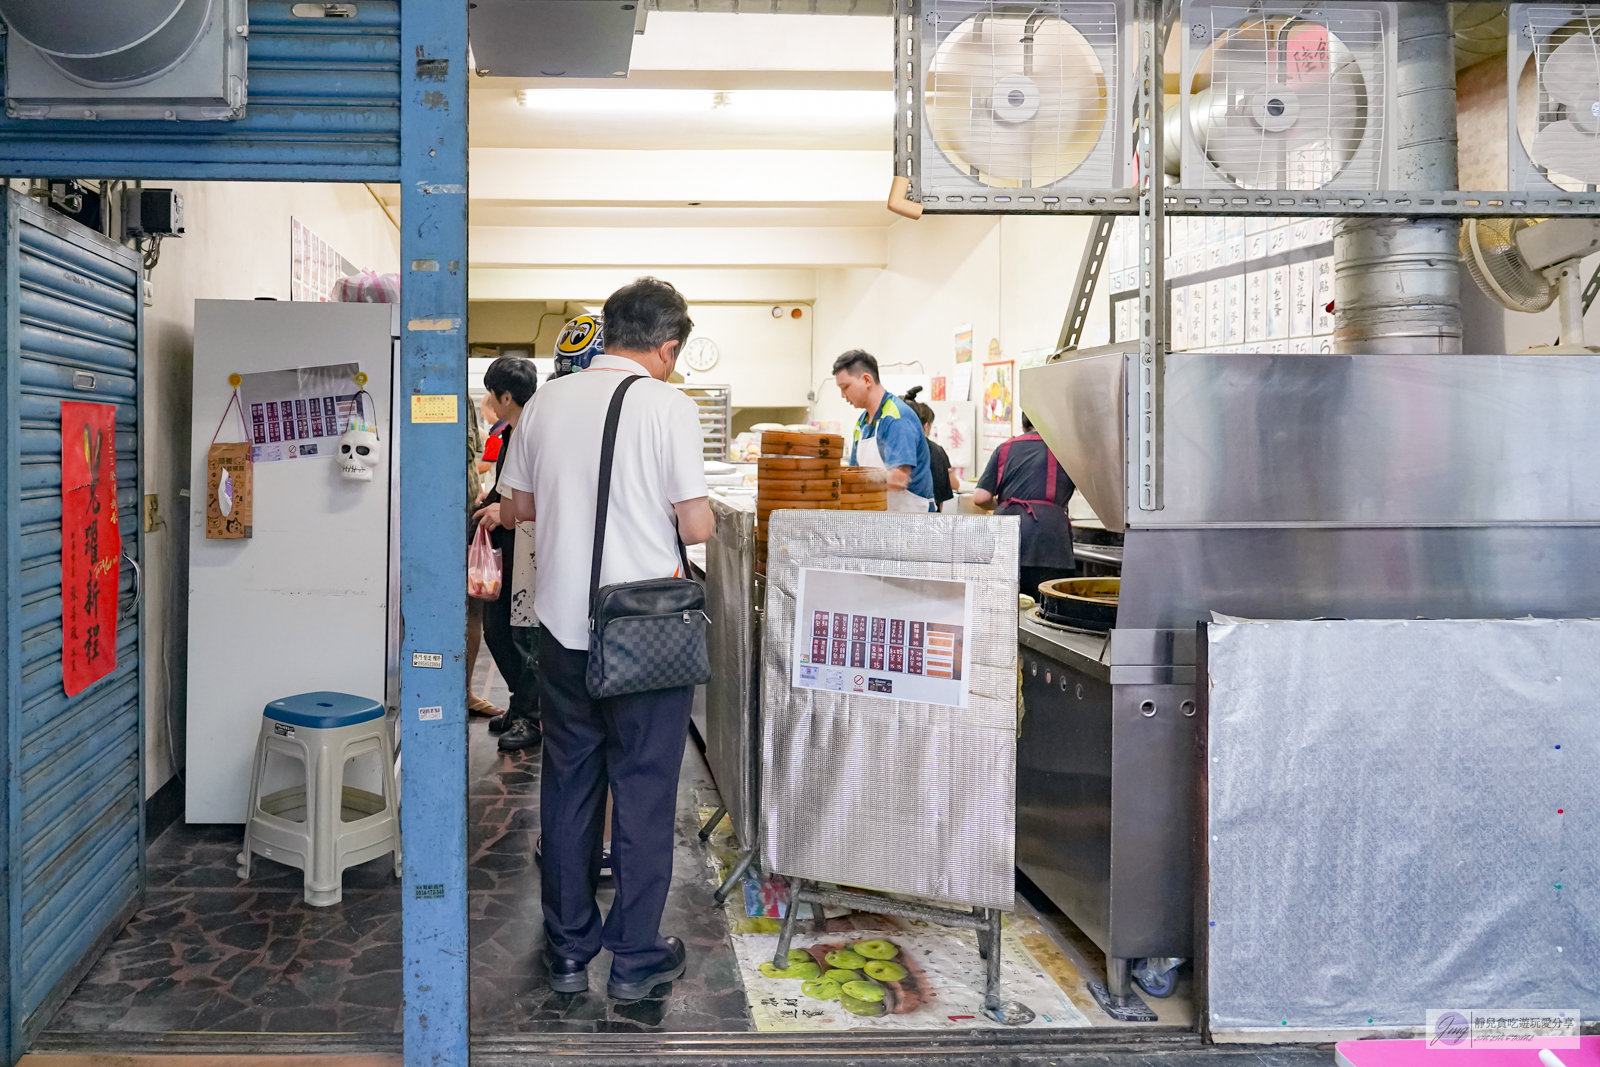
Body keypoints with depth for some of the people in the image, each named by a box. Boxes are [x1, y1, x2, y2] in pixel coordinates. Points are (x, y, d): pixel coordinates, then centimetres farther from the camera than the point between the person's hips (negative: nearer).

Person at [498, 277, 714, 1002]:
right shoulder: (667, 405, -11)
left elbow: (521, 506, 13)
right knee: (643, 791, 8)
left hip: (563, 622, 4)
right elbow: (696, 525, -13)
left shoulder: (549, 399, 4)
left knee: (568, 785, 15)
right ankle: (635, 958, 18)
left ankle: (569, 950, 26)